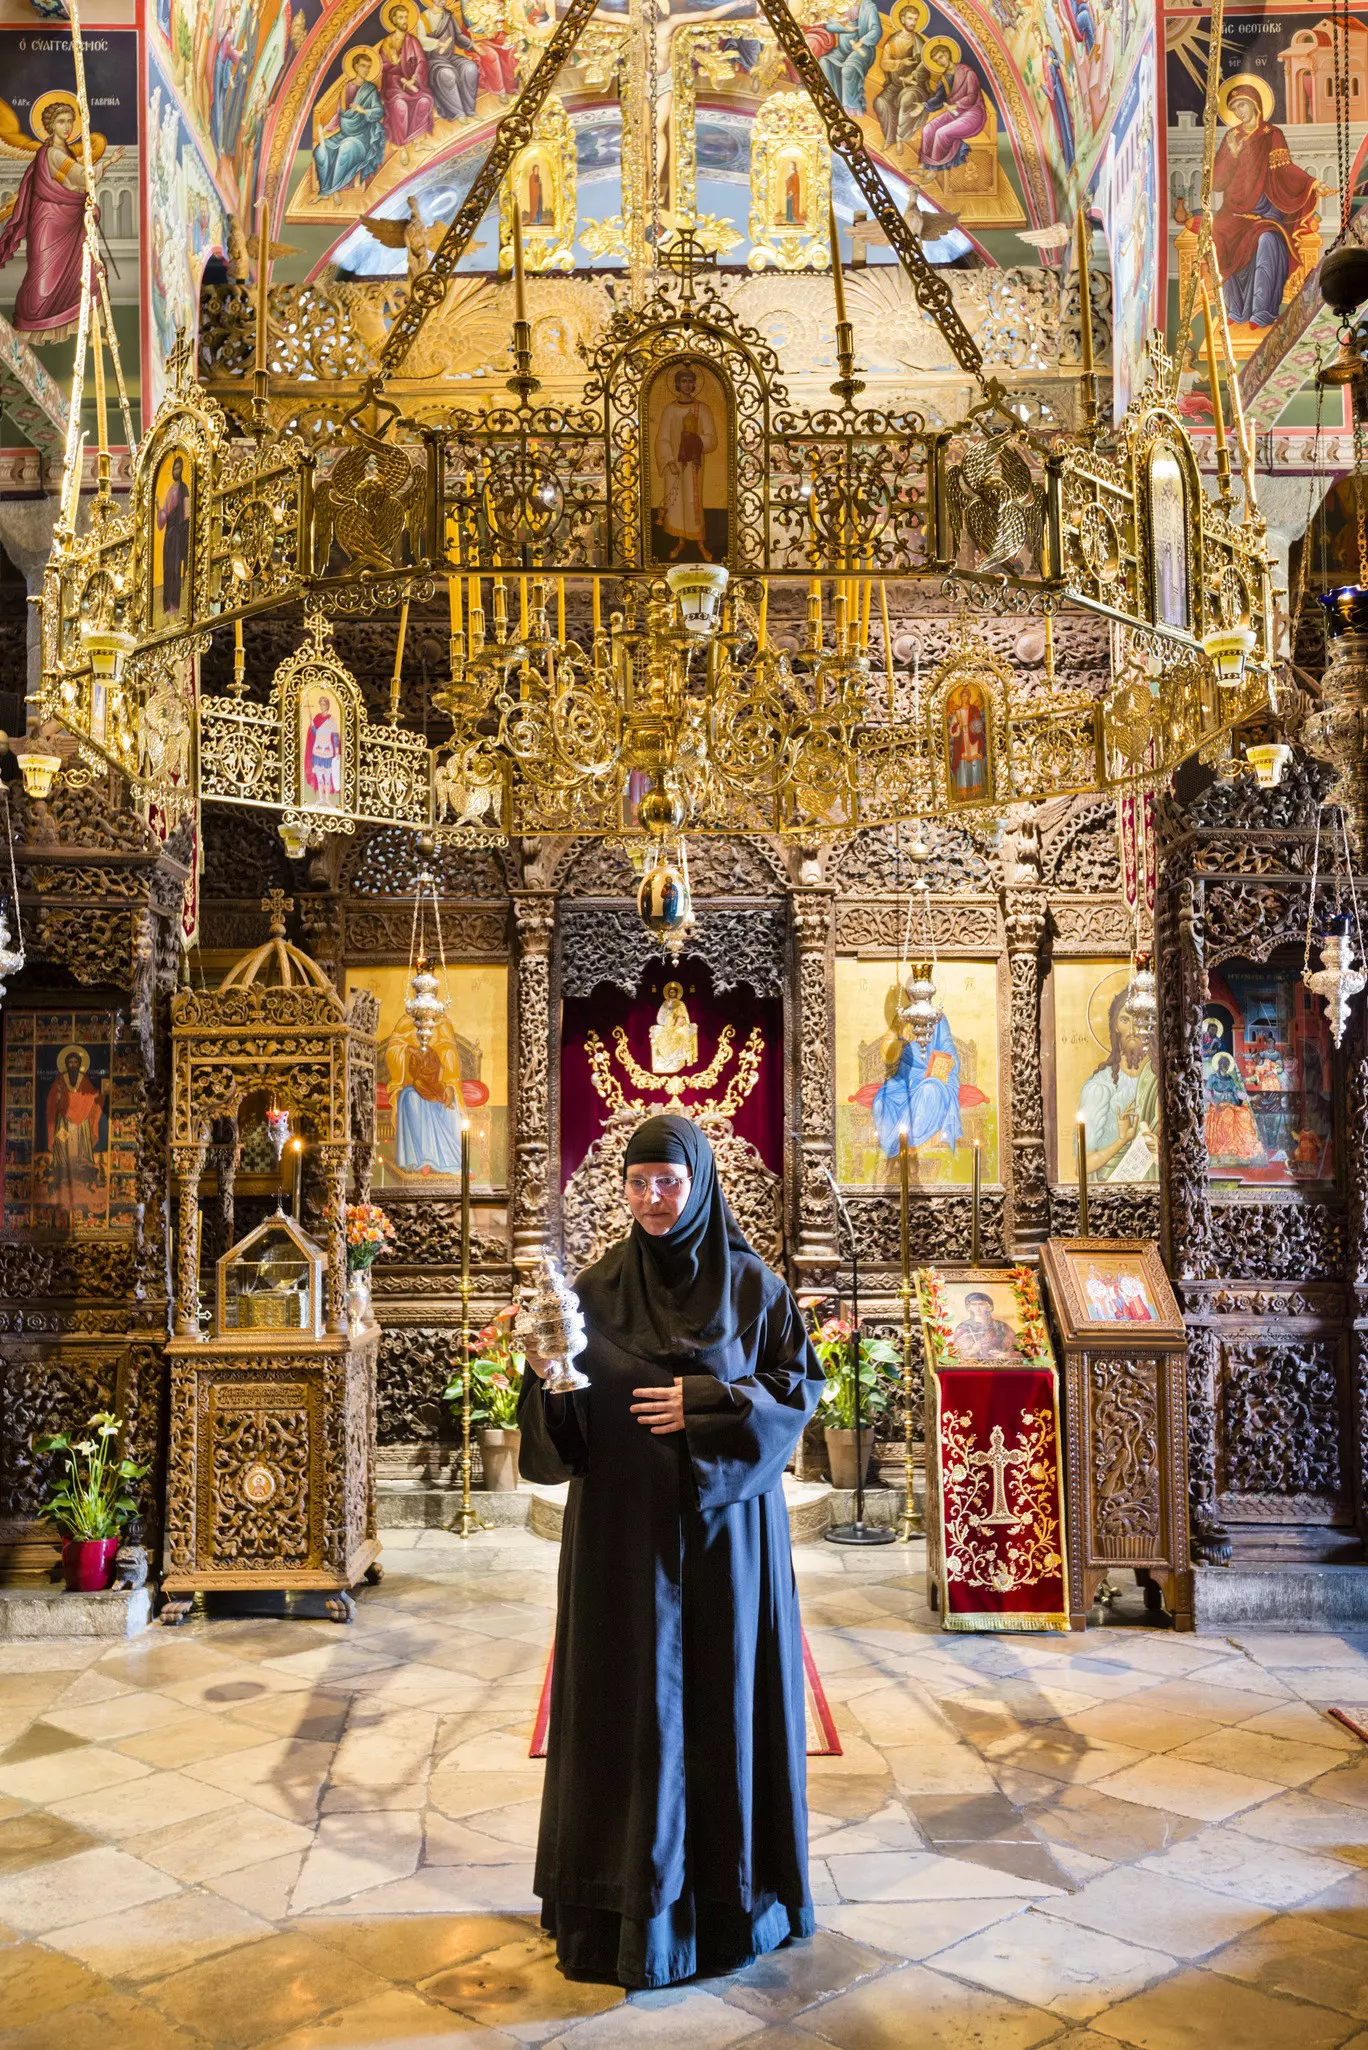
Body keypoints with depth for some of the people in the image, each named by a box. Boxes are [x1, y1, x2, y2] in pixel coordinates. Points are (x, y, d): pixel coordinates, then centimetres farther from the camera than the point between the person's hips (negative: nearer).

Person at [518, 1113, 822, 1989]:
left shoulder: (753, 1283, -2)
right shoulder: (597, 1288, 1)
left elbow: (801, 1387, -2)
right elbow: (570, 1421, 2)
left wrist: (705, 1404, -14)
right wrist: (544, 1374, -19)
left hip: (724, 1523, -1)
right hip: (625, 1528, 1)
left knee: (723, 1688, 6)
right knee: (632, 1695, 4)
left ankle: (730, 1886, 24)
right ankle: (628, 1895, 19)